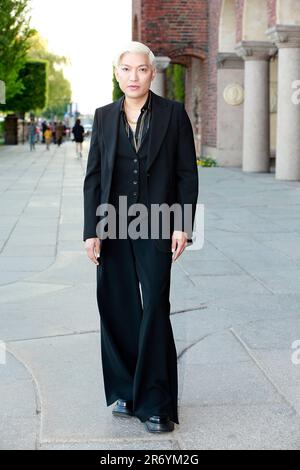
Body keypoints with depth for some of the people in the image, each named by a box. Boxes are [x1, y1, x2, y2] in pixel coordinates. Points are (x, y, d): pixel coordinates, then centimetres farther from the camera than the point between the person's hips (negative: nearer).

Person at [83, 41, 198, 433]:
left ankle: (155, 404, 4)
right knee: (117, 310, 7)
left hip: (155, 226, -3)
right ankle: (125, 393, 23)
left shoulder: (173, 113, 1)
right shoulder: (104, 116, 8)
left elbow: (187, 173, 0)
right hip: (113, 227, 3)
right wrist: (91, 231, 0)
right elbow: (92, 177, 7)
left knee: (155, 309, -5)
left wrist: (182, 225, -8)